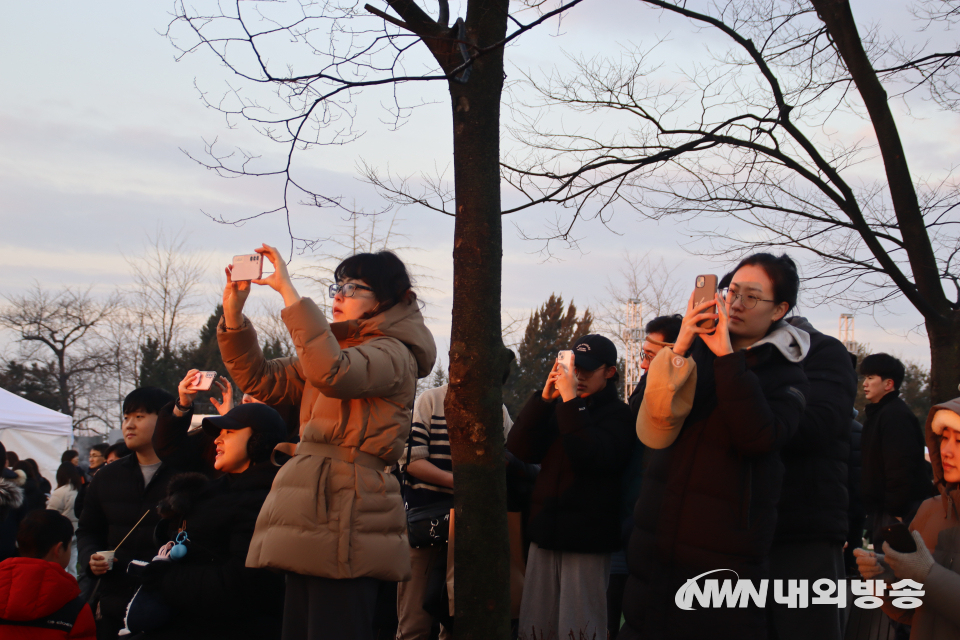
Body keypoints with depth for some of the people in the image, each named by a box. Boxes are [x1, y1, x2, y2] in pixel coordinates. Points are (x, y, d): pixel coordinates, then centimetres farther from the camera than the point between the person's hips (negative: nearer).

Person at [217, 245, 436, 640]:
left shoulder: (392, 354, -4)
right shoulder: (341, 348, 26)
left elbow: (333, 374, -26)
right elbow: (262, 381, 22)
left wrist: (288, 291, -21)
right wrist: (233, 312, 9)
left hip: (345, 524, -9)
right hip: (314, 520, 9)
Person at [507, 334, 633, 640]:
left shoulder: (618, 414, 0)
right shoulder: (556, 408, 14)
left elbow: (590, 456, -18)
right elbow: (518, 448, 2)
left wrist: (571, 400, -19)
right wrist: (545, 397, -7)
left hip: (587, 540, -5)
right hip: (546, 533, 5)